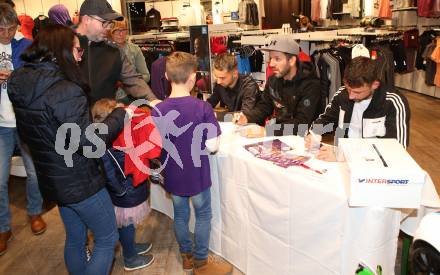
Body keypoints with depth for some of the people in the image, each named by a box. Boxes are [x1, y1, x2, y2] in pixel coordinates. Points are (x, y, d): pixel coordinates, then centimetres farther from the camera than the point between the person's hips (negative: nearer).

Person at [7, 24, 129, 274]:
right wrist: (119, 115, -16)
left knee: (75, 238, 25)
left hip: (53, 179, 8)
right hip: (79, 182, -8)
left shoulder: (23, 86, 0)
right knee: (108, 238, 12)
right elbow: (90, 143, -27)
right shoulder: (66, 91, -26)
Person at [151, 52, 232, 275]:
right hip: (197, 175, -3)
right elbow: (212, 146, -17)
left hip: (172, 177, 3)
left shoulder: (157, 110, -10)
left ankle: (186, 255, 39)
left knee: (180, 215, 21)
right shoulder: (202, 108, -19)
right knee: (203, 216, 16)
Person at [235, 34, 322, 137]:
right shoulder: (273, 80, 4)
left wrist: (267, 131, -34)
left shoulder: (310, 85, -18)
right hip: (279, 135, 6)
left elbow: (302, 124, -26)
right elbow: (264, 107, 11)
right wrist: (247, 118, -10)